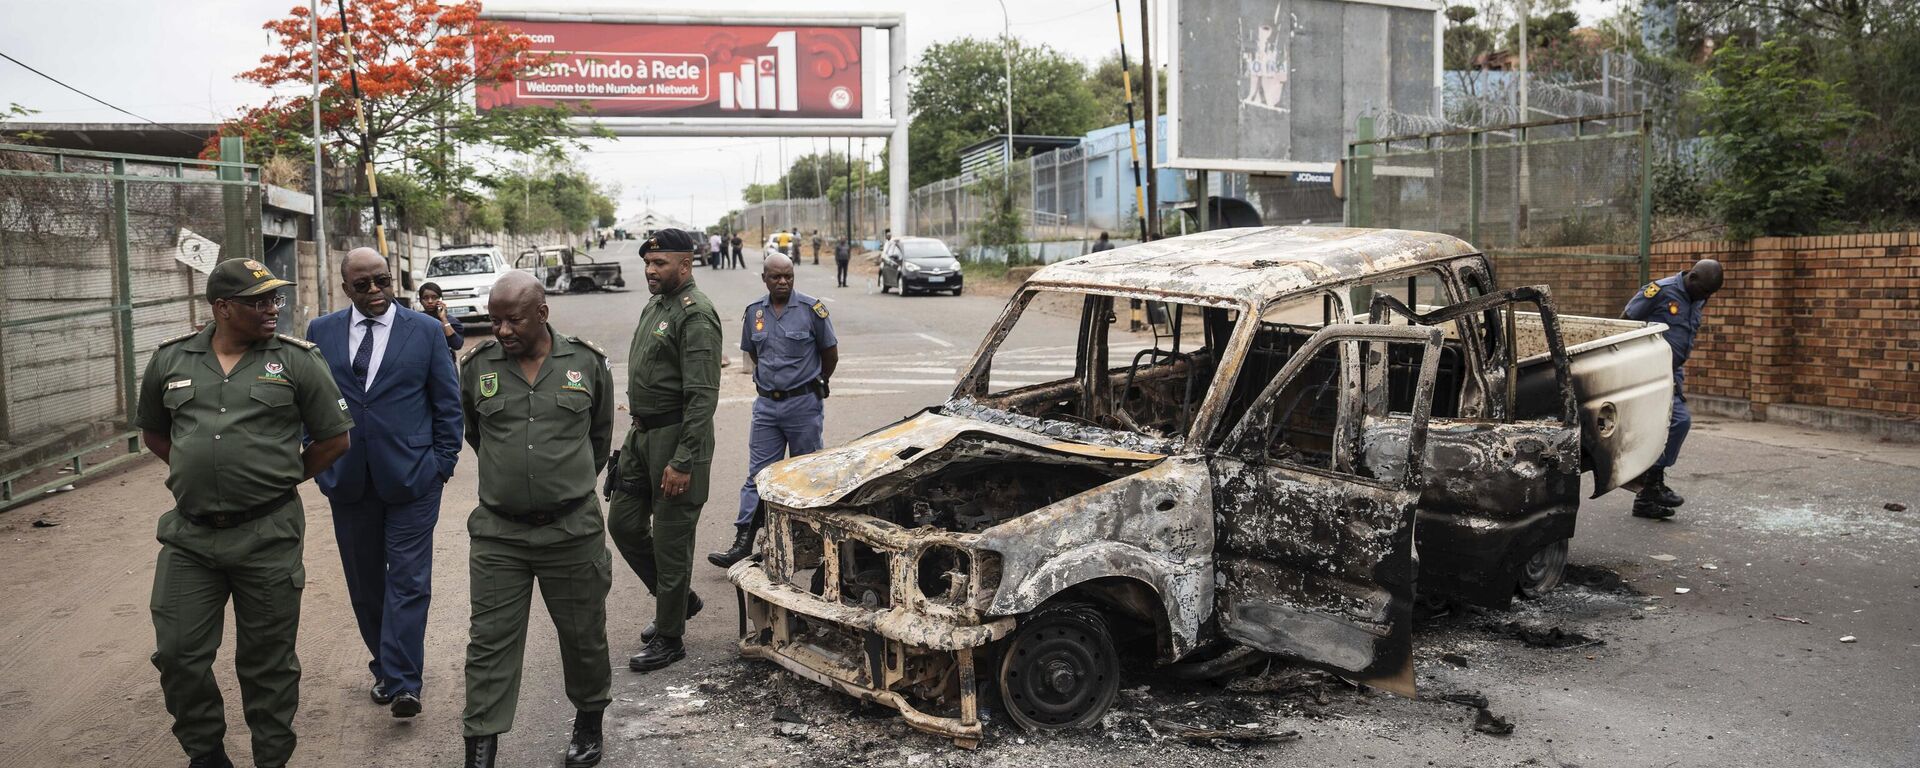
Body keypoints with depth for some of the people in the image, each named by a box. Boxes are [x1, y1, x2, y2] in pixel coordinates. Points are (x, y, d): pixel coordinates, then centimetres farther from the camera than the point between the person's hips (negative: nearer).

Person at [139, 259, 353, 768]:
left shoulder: (297, 360, -3)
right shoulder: (170, 360, 5)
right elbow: (153, 432, 20)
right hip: (189, 535, 3)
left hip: (268, 535, -3)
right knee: (178, 654, 7)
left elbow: (335, 439, 2)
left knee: (267, 662, 7)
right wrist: (200, 474, 11)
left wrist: (278, 479, 5)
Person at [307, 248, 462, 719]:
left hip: (412, 476, -3)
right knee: (365, 581, 11)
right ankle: (386, 666, 25)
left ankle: (402, 682, -4)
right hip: (348, 480, 3)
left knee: (408, 579, -5)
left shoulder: (426, 331, 0)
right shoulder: (321, 332, 7)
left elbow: (448, 403, 2)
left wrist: (443, 463, -2)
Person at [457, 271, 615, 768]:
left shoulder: (587, 363, -2)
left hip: (572, 530, 0)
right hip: (498, 534, 1)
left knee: (584, 636, 12)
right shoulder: (477, 367, 0)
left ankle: (589, 722, 34)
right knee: (490, 644, 2)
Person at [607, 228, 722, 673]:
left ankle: (669, 640, 12)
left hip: (676, 437, -10)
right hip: (642, 434, 10)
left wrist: (683, 461, -24)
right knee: (624, 524, 14)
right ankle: (679, 599, 31)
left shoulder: (695, 314, -16)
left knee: (671, 540, -1)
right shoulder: (654, 307, 15)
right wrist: (636, 431, 21)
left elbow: (703, 396, -22)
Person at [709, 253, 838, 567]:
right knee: (758, 475, 1)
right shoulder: (754, 312, 6)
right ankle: (743, 543, 0)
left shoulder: (812, 309, -6)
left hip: (804, 403, -3)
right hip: (767, 405, 3)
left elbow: (830, 354, 4)